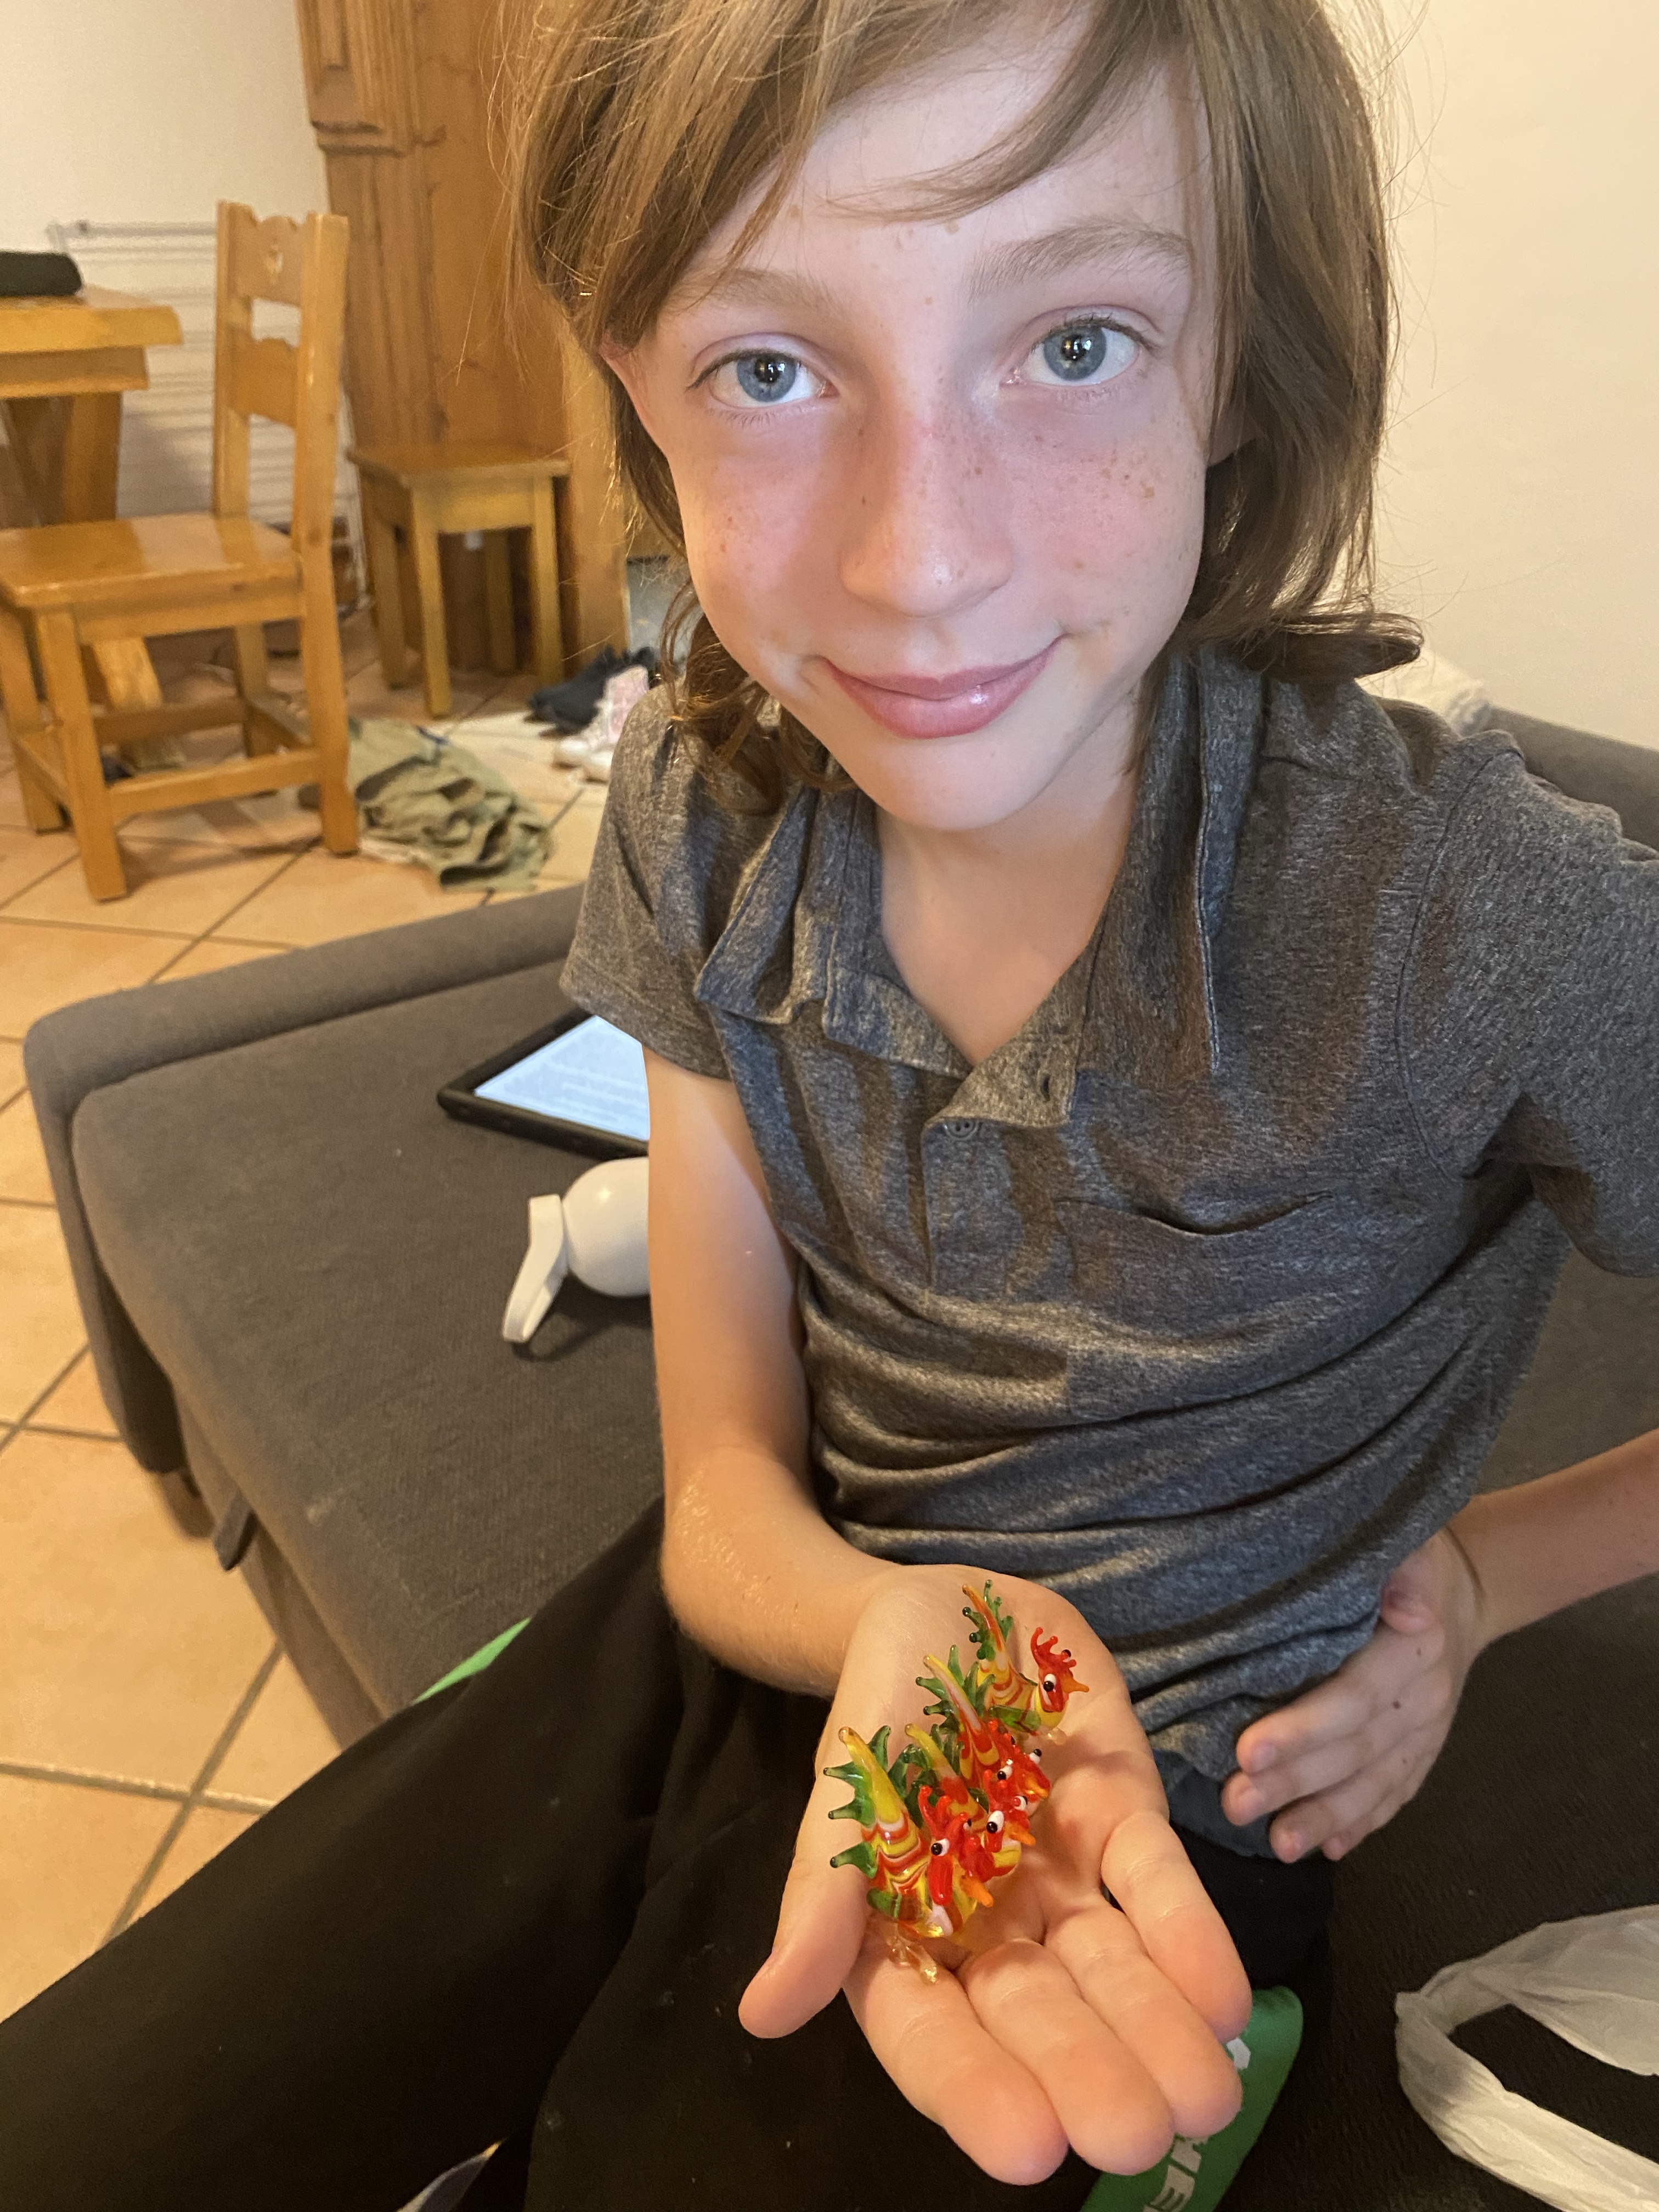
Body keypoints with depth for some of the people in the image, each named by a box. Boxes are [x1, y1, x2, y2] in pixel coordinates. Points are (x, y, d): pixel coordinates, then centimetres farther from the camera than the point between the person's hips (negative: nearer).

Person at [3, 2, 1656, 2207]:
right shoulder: (706, 806, -13)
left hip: (1162, 1792, -2)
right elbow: (728, 1491, -8)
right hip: (790, 1620, 3)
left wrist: (1465, 1580, -8)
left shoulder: (1474, 915, -26)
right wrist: (893, 1622, -29)